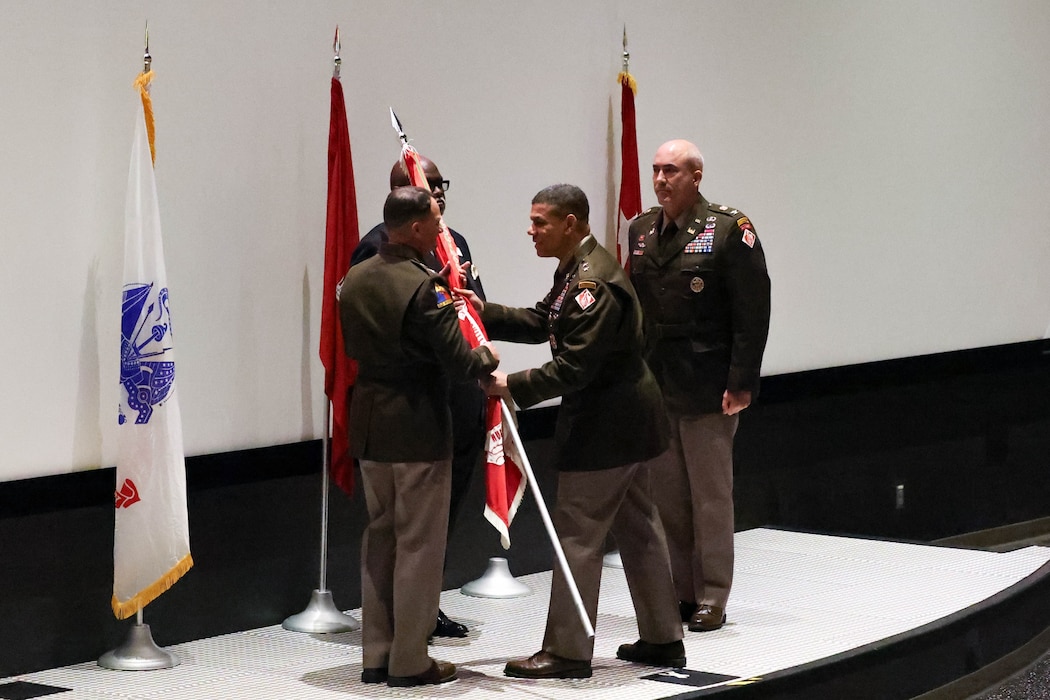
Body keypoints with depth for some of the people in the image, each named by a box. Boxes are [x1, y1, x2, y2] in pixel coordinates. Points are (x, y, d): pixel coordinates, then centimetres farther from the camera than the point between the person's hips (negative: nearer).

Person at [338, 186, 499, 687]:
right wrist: (488, 357, 1)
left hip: (368, 426, 7)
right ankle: (409, 661, 7)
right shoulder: (424, 287, -20)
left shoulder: (355, 280, 4)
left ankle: (376, 654, 21)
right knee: (418, 543, 2)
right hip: (418, 428, -7)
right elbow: (458, 363, -21)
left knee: (379, 537, 16)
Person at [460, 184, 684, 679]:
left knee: (576, 535, -4)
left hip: (603, 425, -11)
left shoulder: (593, 284, -24)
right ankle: (662, 639, 25)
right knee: (637, 527, 16)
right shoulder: (575, 270, 9)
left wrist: (513, 386, -23)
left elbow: (573, 367, -27)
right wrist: (486, 313, 2)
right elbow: (541, 323, 14)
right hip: (624, 418, 11)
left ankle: (567, 652, 3)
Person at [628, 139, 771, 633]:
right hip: (653, 387, 5)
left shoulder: (728, 229, -7)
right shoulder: (641, 230, 11)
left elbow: (752, 311, -10)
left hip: (707, 389, -5)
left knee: (710, 498, 2)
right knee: (667, 499, 8)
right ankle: (681, 594, 17)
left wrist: (741, 383, -15)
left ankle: (712, 600, 10)